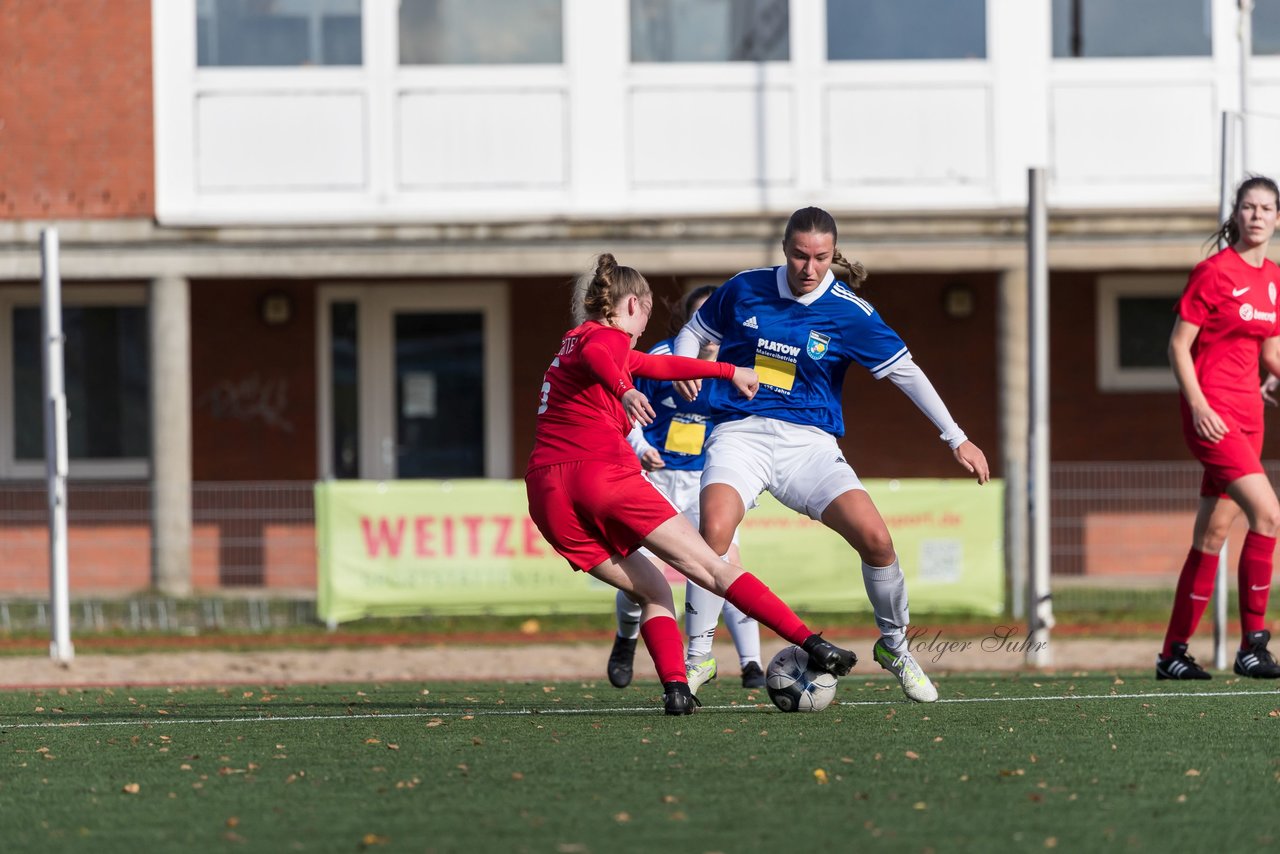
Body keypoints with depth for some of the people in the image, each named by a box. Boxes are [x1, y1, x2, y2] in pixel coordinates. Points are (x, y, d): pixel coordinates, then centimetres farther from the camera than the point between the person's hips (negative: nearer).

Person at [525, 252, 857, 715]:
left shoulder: (575, 339, 30)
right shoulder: (608, 336, 5)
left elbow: (658, 366, 42)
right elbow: (594, 356, -22)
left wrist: (729, 371, 51)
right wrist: (624, 390, -42)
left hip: (547, 495, 7)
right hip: (603, 473, -7)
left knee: (650, 591, 14)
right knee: (713, 568, -5)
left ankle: (675, 689, -7)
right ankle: (811, 644, -11)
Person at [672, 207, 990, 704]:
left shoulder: (848, 312, -3)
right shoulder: (745, 289, 2)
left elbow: (904, 372, 0)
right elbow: (695, 332, 18)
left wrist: (956, 438, -2)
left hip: (809, 442, 0)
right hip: (740, 434, 0)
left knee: (875, 538, -16)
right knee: (714, 532, -28)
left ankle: (894, 645, 12)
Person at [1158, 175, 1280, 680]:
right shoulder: (1214, 272, -8)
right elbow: (1178, 345, -9)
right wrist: (1198, 406, -18)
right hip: (1211, 414, -7)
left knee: (1213, 534, 8)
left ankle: (1174, 653, 14)